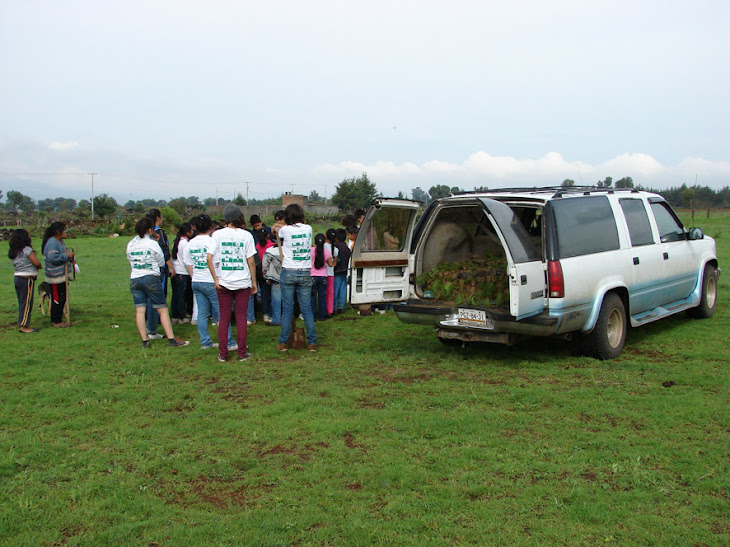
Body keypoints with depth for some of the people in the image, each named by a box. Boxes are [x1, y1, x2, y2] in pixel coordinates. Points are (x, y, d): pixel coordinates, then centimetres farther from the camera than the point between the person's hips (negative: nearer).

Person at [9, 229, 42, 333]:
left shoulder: (13, 252, 11)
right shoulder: (27, 249, -14)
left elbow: (15, 266, 13)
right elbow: (36, 263, -19)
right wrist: (40, 266, 3)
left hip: (17, 277, 8)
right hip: (27, 279, -8)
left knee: (22, 303, 13)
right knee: (26, 303, -3)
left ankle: (22, 324, 17)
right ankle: (24, 326, -1)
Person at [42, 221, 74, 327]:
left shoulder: (61, 241, 14)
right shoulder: (51, 243, -17)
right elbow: (53, 257, -28)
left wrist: (70, 259, 8)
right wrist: (67, 256, -21)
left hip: (63, 276, 10)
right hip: (55, 276, -10)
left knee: (63, 298, 14)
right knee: (57, 299, -4)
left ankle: (59, 319, 23)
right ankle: (55, 321, 5)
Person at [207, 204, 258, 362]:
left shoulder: (218, 234, -2)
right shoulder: (246, 235, -3)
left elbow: (209, 258, -9)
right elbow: (251, 261, -3)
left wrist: (215, 279, -3)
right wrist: (254, 282, 5)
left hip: (223, 282, 1)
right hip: (243, 282, -1)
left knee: (224, 318, 7)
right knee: (241, 318, 6)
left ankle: (223, 354, 11)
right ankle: (242, 353, 10)